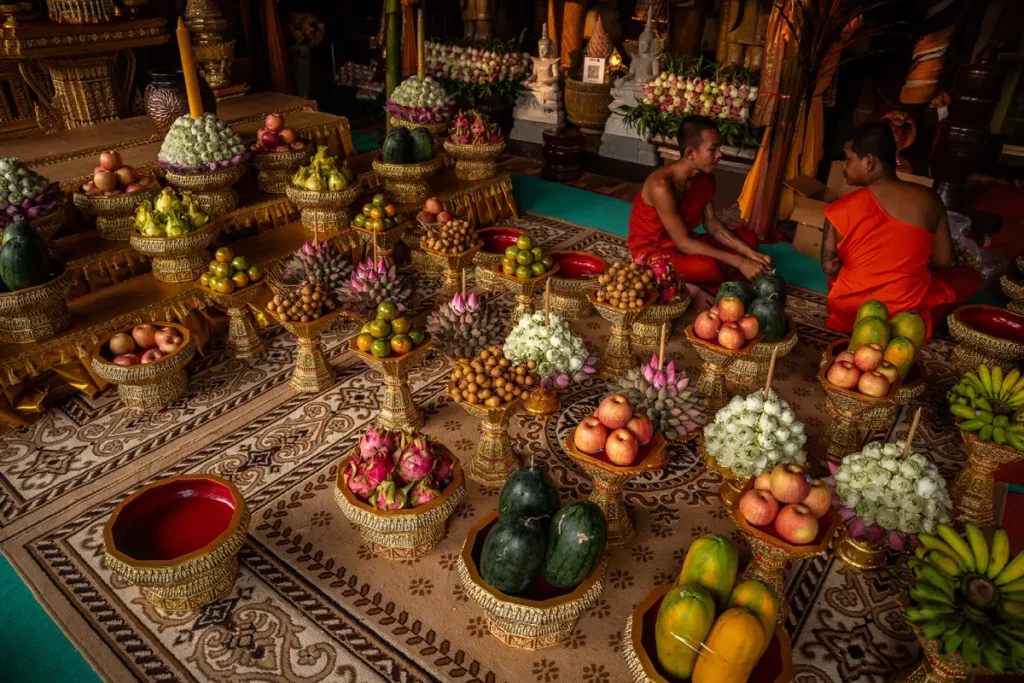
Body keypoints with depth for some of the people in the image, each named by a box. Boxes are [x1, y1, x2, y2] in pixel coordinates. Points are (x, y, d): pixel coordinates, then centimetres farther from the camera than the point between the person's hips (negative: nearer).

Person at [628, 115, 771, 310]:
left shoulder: (705, 178, -4)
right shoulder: (662, 185, -30)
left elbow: (712, 224, 2)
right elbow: (684, 243, -29)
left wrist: (750, 253, -12)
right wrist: (739, 262, -29)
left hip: (682, 244, 10)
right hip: (652, 252, -9)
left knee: (748, 238, 0)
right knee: (708, 267, -36)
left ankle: (690, 285, -10)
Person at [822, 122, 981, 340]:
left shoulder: (842, 209, -13)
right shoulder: (929, 199, -5)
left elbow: (829, 266, -4)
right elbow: (943, 262, 3)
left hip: (848, 312, 1)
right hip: (906, 312, 0)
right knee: (971, 276, 27)